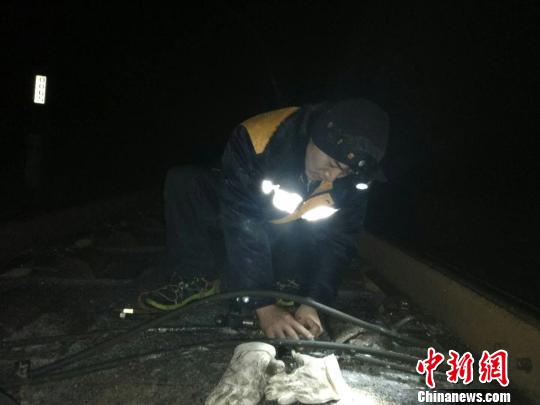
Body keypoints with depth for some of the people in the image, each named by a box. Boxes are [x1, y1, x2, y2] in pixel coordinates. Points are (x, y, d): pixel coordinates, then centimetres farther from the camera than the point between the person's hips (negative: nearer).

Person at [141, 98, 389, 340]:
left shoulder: (355, 178, -25)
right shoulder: (255, 139, -37)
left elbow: (339, 240, -18)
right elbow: (241, 225, -39)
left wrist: (312, 302, -31)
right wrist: (264, 306, -43)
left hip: (292, 239, 2)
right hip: (239, 207, -1)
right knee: (182, 182, -26)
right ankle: (199, 278, -13)